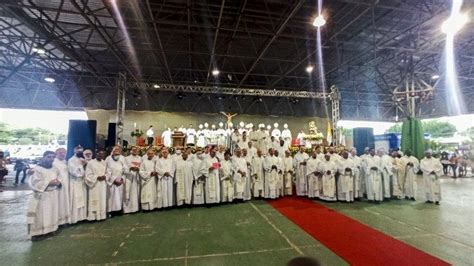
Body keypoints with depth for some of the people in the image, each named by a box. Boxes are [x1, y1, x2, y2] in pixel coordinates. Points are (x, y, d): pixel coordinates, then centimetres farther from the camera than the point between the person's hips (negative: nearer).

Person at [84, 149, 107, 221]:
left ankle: (102, 215, 17)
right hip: (94, 185, -4)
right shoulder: (90, 163, -6)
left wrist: (105, 177, -11)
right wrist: (97, 177, -16)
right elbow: (88, 175, -8)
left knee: (102, 200, 8)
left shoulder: (105, 163, 7)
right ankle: (93, 216, 11)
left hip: (103, 185, 4)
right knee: (94, 201, 0)